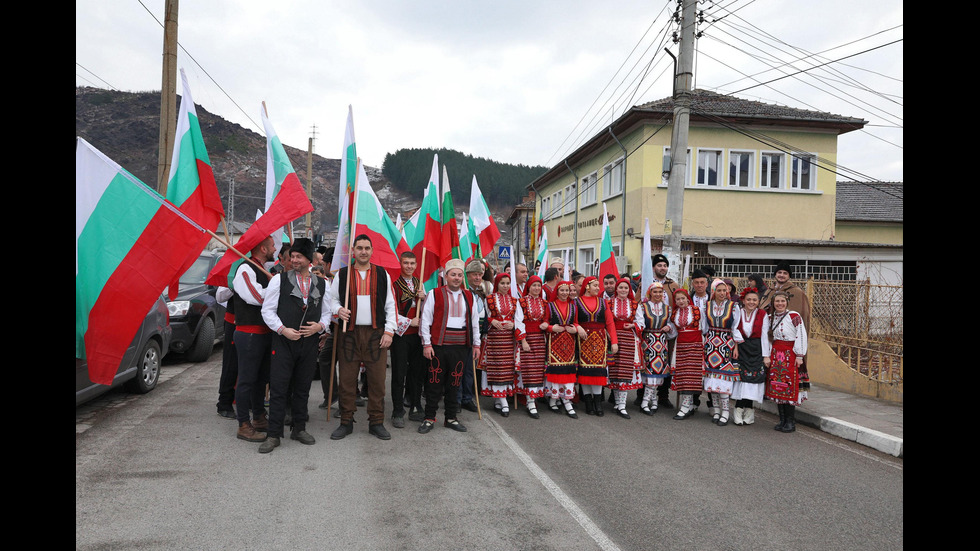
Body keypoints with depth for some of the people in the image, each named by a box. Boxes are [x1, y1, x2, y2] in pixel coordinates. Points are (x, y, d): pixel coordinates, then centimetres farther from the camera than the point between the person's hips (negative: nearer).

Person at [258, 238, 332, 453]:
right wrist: (283, 330, -12)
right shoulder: (279, 279, -1)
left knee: (302, 388, 12)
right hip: (283, 342, -3)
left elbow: (327, 312, 14)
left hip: (310, 343, 3)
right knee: (278, 389, -3)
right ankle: (274, 435, 6)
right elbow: (267, 310, -1)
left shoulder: (322, 284, 8)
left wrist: (320, 326, -6)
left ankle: (299, 429, 25)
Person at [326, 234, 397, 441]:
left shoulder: (382, 274, 8)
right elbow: (330, 298, 13)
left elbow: (390, 304, 7)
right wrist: (338, 309, -9)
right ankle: (346, 422, 16)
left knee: (377, 379, 1)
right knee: (347, 379, 2)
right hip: (349, 333, 0)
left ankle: (376, 422, 14)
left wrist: (389, 331, -1)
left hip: (376, 334, 0)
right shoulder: (342, 274, 7)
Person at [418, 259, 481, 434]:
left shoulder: (469, 297, 11)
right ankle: (429, 418, 12)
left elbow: (474, 322, 17)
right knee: (434, 383, 1)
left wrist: (476, 344, 14)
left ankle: (451, 418, 20)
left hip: (460, 347, 3)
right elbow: (425, 320, -1)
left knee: (454, 383, 9)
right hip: (438, 346, -3)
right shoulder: (435, 294, 0)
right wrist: (426, 344, -7)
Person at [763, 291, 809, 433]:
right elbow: (766, 336, 10)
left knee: (789, 388, -5)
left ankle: (790, 422, 4)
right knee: (777, 388, 6)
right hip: (775, 355, 5)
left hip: (790, 355, -5)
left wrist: (799, 356, -11)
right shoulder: (770, 318, 11)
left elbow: (801, 336, -8)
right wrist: (766, 356, 3)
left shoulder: (794, 316, -6)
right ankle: (782, 420, 16)